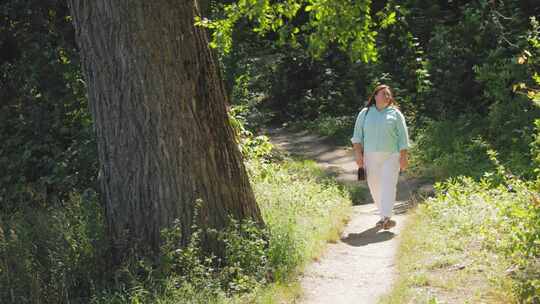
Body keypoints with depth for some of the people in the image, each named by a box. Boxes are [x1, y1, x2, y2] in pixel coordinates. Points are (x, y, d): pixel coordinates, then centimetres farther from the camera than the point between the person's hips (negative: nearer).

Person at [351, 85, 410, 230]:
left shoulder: (395, 114, 7)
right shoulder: (365, 113, 10)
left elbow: (403, 136, 4)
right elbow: (358, 135, 8)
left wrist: (404, 157, -2)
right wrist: (358, 153, -3)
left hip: (391, 156, -2)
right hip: (370, 156, 2)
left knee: (388, 185, -13)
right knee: (374, 186, 4)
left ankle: (386, 218, -18)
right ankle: (383, 214, 18)